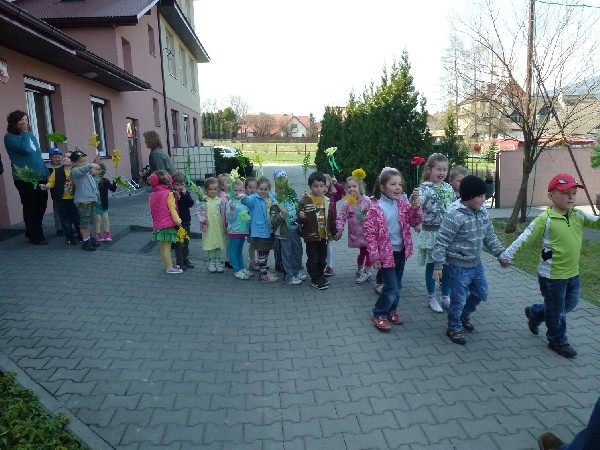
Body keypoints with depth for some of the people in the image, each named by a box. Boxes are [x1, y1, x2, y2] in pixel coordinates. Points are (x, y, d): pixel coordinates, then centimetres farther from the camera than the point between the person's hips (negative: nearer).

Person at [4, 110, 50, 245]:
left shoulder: (31, 136, 16)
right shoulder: (10, 137, -4)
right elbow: (25, 149, -22)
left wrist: (47, 174, 16)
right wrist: (24, 132, -10)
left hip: (40, 178, 7)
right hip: (25, 179, -7)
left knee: (41, 206, 12)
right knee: (30, 208, 1)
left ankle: (31, 232, 28)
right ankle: (36, 236, 11)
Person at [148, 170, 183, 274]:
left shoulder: (153, 194, 8)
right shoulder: (169, 193, -13)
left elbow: (152, 210, 15)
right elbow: (172, 209, -16)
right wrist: (177, 220, -15)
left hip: (157, 224, 7)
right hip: (168, 223, -7)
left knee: (163, 246, 16)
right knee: (167, 246, -3)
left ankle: (168, 265, 28)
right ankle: (170, 267, 4)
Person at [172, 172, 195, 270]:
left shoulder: (186, 193, 4)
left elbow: (191, 204, -10)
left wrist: (185, 194, -17)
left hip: (186, 221, 5)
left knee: (186, 242, 15)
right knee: (179, 243, 0)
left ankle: (185, 259, 28)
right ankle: (179, 261, 11)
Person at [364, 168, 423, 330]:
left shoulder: (403, 204, 0)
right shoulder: (376, 209, -16)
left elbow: (415, 222, -4)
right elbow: (369, 234, -14)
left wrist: (415, 203, -18)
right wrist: (375, 257, -14)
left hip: (401, 252, 6)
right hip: (386, 254, -6)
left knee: (397, 286, 18)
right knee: (391, 287, -5)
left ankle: (392, 309, 39)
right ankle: (379, 315, 15)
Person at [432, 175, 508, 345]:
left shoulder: (483, 212, 2)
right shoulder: (454, 215, -24)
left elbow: (490, 237, 14)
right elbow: (441, 242, -22)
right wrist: (438, 266, -21)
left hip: (476, 264, 8)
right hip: (459, 267, -8)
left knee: (481, 293, 21)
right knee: (459, 299, 4)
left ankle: (464, 315, 46)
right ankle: (454, 328, 26)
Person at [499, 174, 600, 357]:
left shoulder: (579, 216, -1)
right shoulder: (545, 219, -18)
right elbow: (524, 238, -17)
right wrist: (506, 255, -18)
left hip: (573, 273, 6)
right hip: (552, 275, -6)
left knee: (570, 304, 24)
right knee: (556, 310, 12)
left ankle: (535, 312, 45)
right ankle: (558, 341, 35)